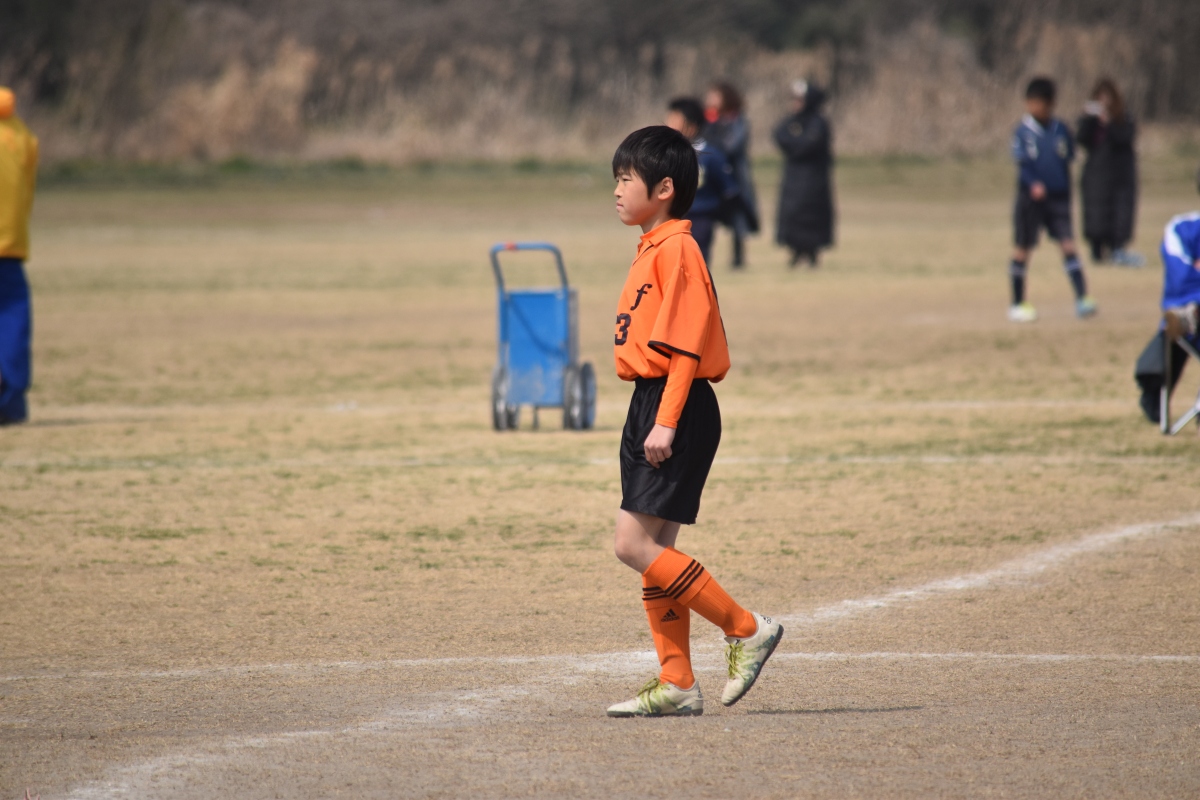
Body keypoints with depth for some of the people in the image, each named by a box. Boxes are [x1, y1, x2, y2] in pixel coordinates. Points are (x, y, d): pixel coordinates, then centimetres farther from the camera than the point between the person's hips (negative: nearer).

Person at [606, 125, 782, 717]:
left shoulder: (676, 249, -14)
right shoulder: (652, 249, 17)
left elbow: (685, 345, -19)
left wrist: (666, 422, -23)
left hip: (676, 407, -10)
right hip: (650, 403, 10)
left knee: (635, 544, -12)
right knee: (652, 548, 9)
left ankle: (746, 629, -5)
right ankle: (676, 684, 12)